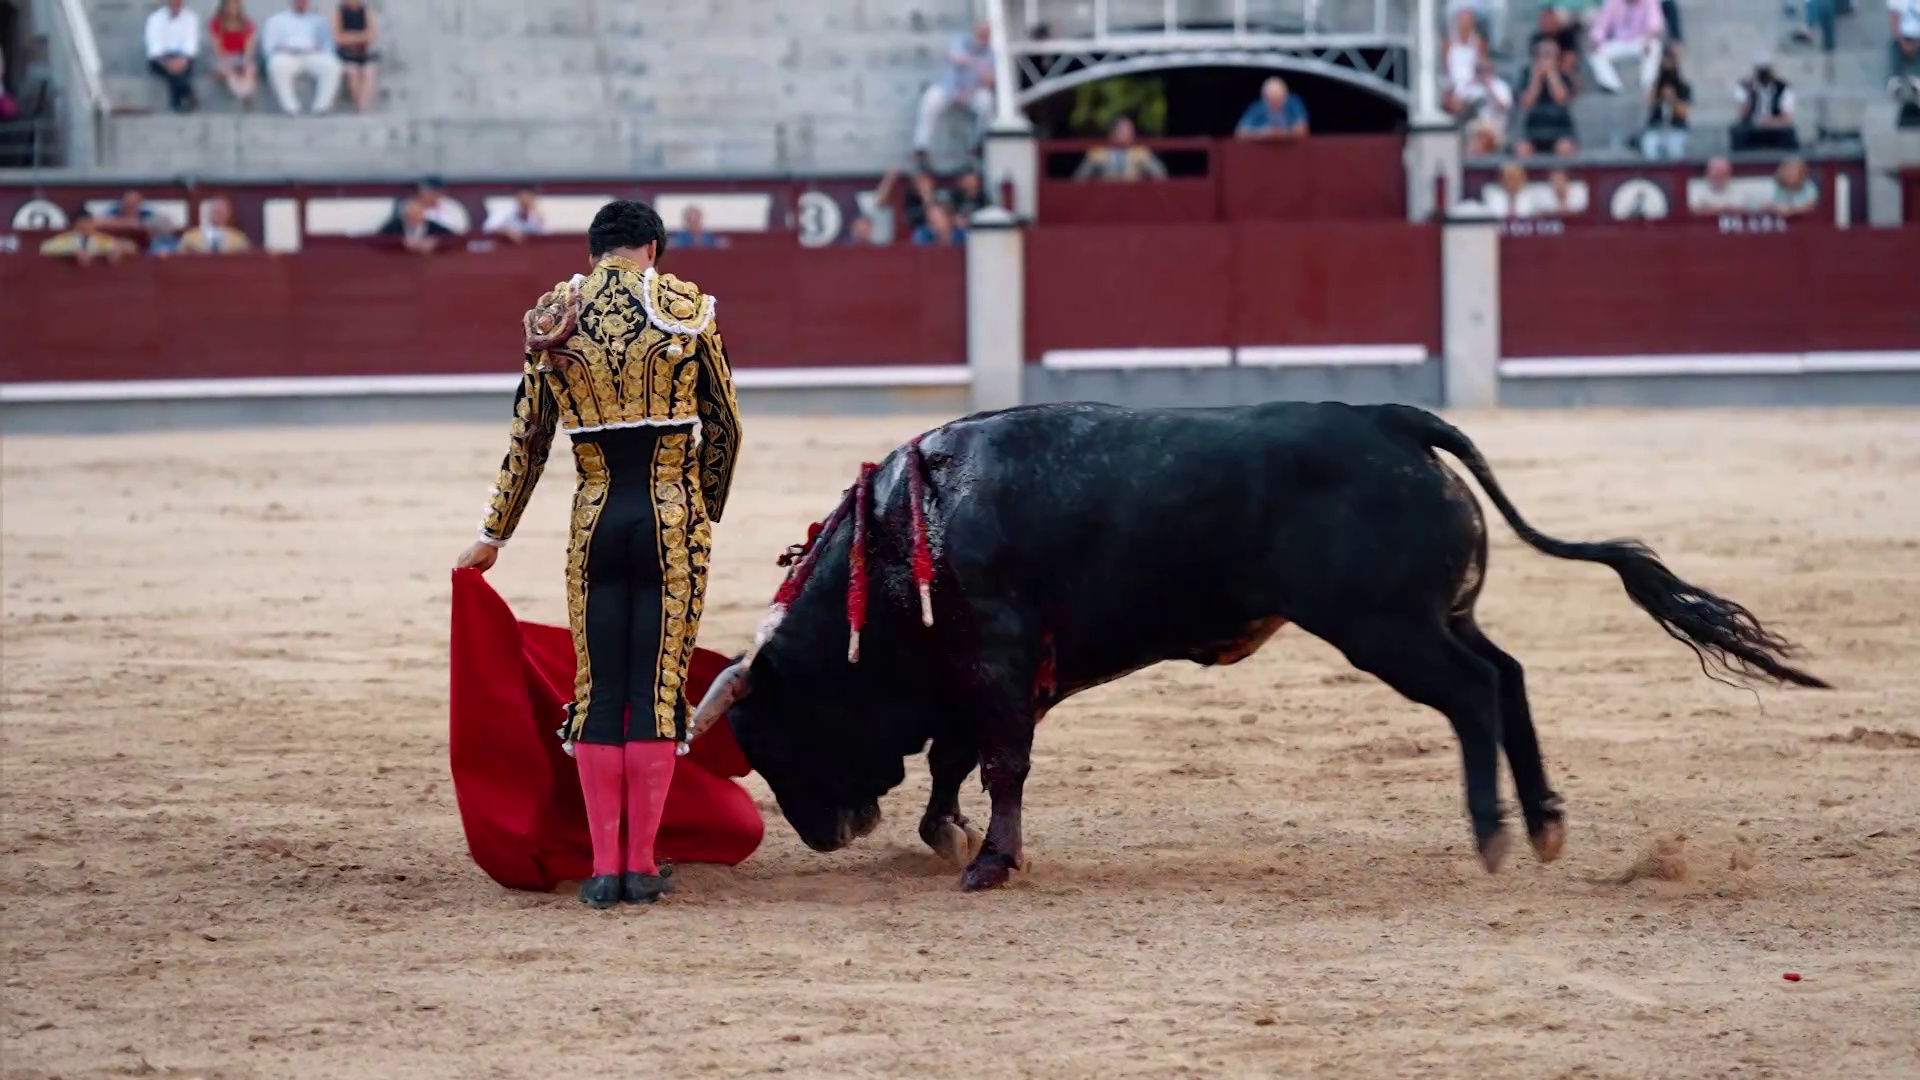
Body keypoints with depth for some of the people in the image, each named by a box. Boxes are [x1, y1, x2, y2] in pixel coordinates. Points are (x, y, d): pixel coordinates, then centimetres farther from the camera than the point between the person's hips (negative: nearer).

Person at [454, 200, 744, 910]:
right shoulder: (687, 307, -1)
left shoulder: (555, 316, 3)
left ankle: (603, 868, 5)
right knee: (658, 690, 3)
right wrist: (708, 510, 20)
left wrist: (494, 536, 16)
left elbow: (528, 437, 7)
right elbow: (723, 424, 4)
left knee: (598, 692, 7)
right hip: (674, 518, -1)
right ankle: (641, 867, 4)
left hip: (595, 521, 1)